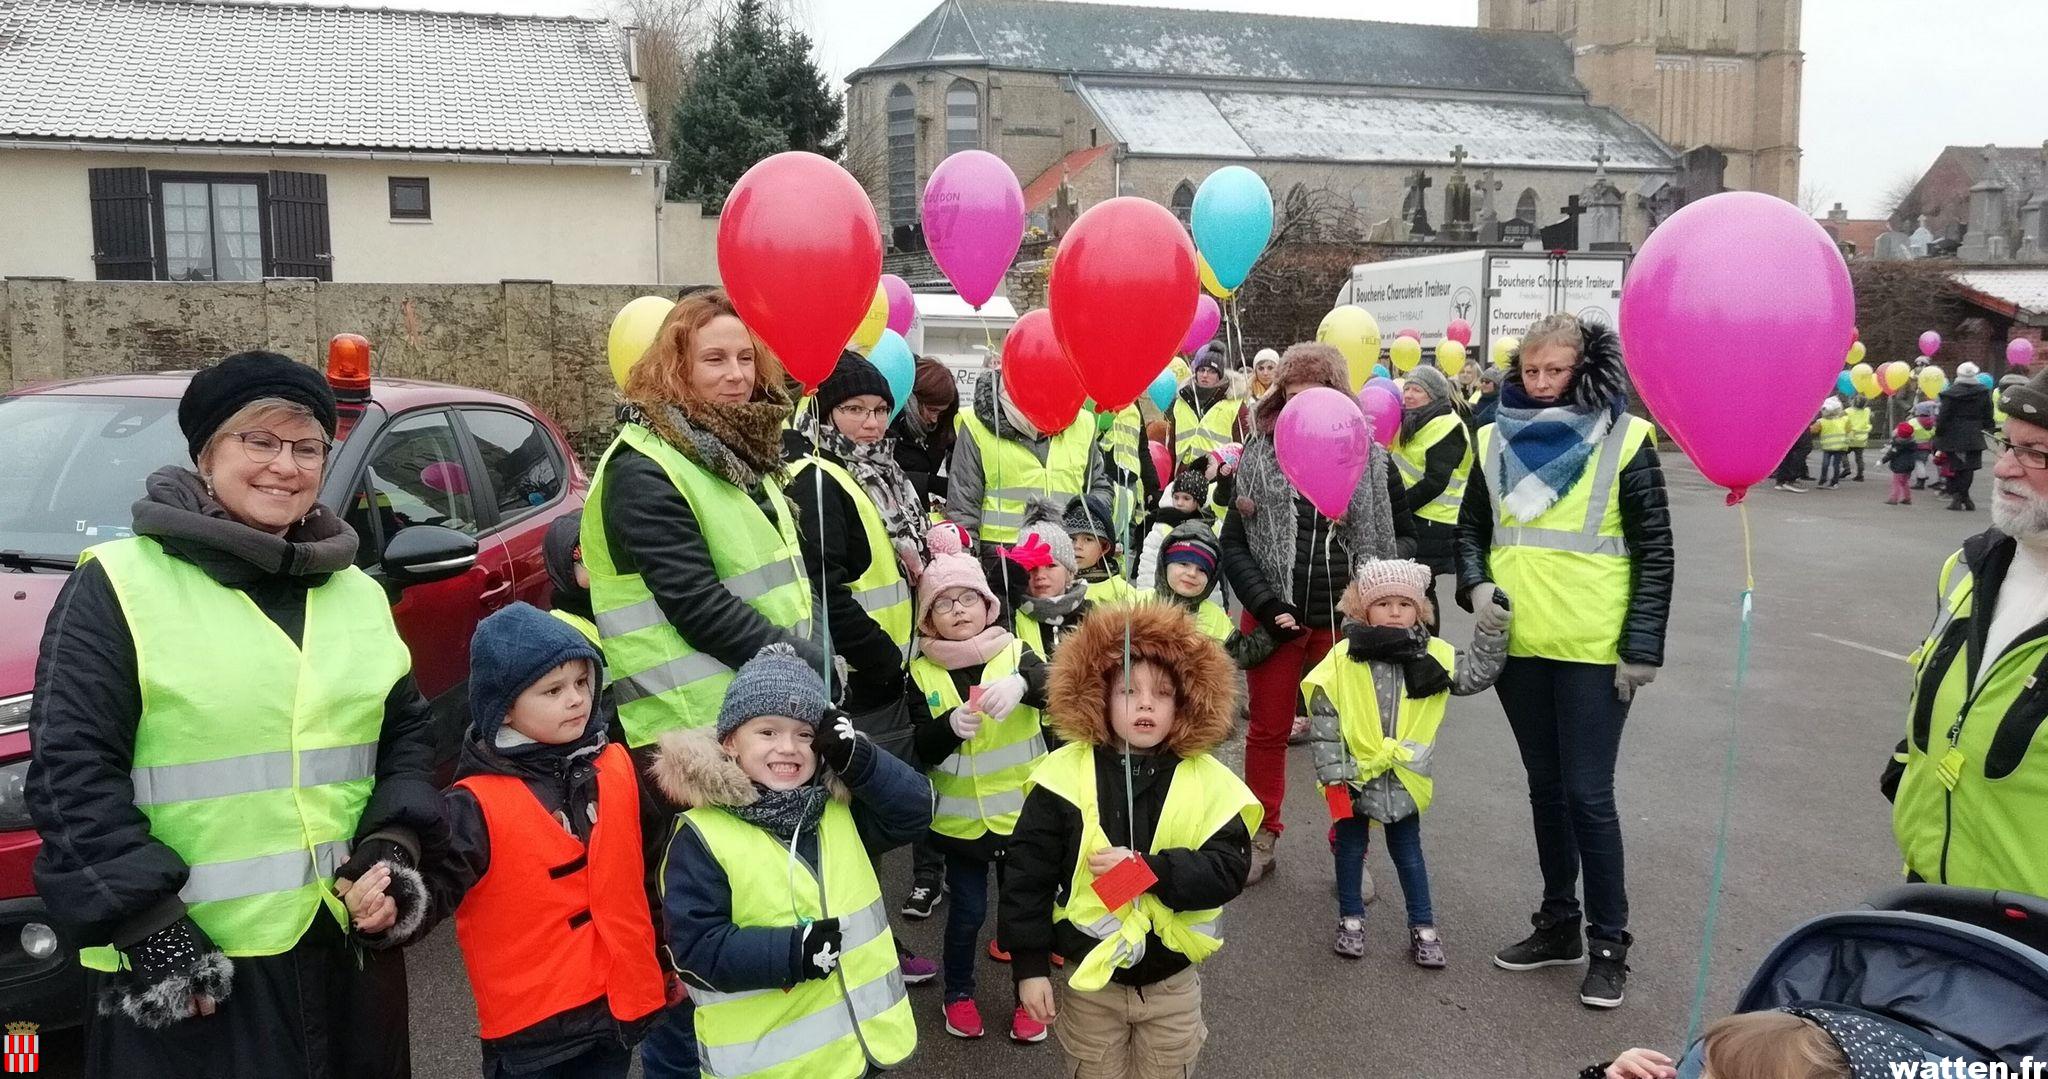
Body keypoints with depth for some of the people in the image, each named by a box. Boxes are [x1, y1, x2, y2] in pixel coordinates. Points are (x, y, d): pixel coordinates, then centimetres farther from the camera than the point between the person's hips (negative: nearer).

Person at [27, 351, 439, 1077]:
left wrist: (394, 843, 0)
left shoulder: (357, 593, 10)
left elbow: (408, 731, 15)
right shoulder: (119, 586, -5)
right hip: (187, 965, -5)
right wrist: (142, 919, -14)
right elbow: (71, 769, -9)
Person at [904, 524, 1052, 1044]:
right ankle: (959, 993, 35)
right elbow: (921, 751, -8)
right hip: (961, 817, 0)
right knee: (967, 911, 11)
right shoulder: (922, 673, -3)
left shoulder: (1014, 652, -7)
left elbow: (1054, 687, -27)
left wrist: (1020, 684, -49)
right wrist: (952, 726, -28)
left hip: (1021, 810, 0)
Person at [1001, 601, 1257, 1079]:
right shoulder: (1066, 772, -12)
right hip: (1090, 977, -1)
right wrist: (1030, 964, -9)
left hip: (1173, 983, 1)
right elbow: (1030, 874, -8)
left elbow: (1228, 870, -14)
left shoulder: (1209, 781, -9)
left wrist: (1146, 869, -26)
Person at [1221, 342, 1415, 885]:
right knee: (1268, 729, 12)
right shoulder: (1258, 457, 0)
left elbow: (1405, 536, 9)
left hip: (1346, 622, 0)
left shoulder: (1372, 461, 1)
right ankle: (1261, 838, 27)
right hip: (1275, 619, 0)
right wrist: (1267, 605, -11)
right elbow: (1234, 542, 0)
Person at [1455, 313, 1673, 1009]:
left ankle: (1609, 943, 13)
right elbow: (1471, 527, 15)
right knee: (1545, 785, 15)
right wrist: (1477, 585, -4)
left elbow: (1655, 552, -5)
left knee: (1588, 794, -3)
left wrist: (1642, 647, -10)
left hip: (1592, 647, -4)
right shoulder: (1498, 439, 7)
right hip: (1518, 643, 5)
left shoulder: (1624, 439, -5)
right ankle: (1559, 924, 28)